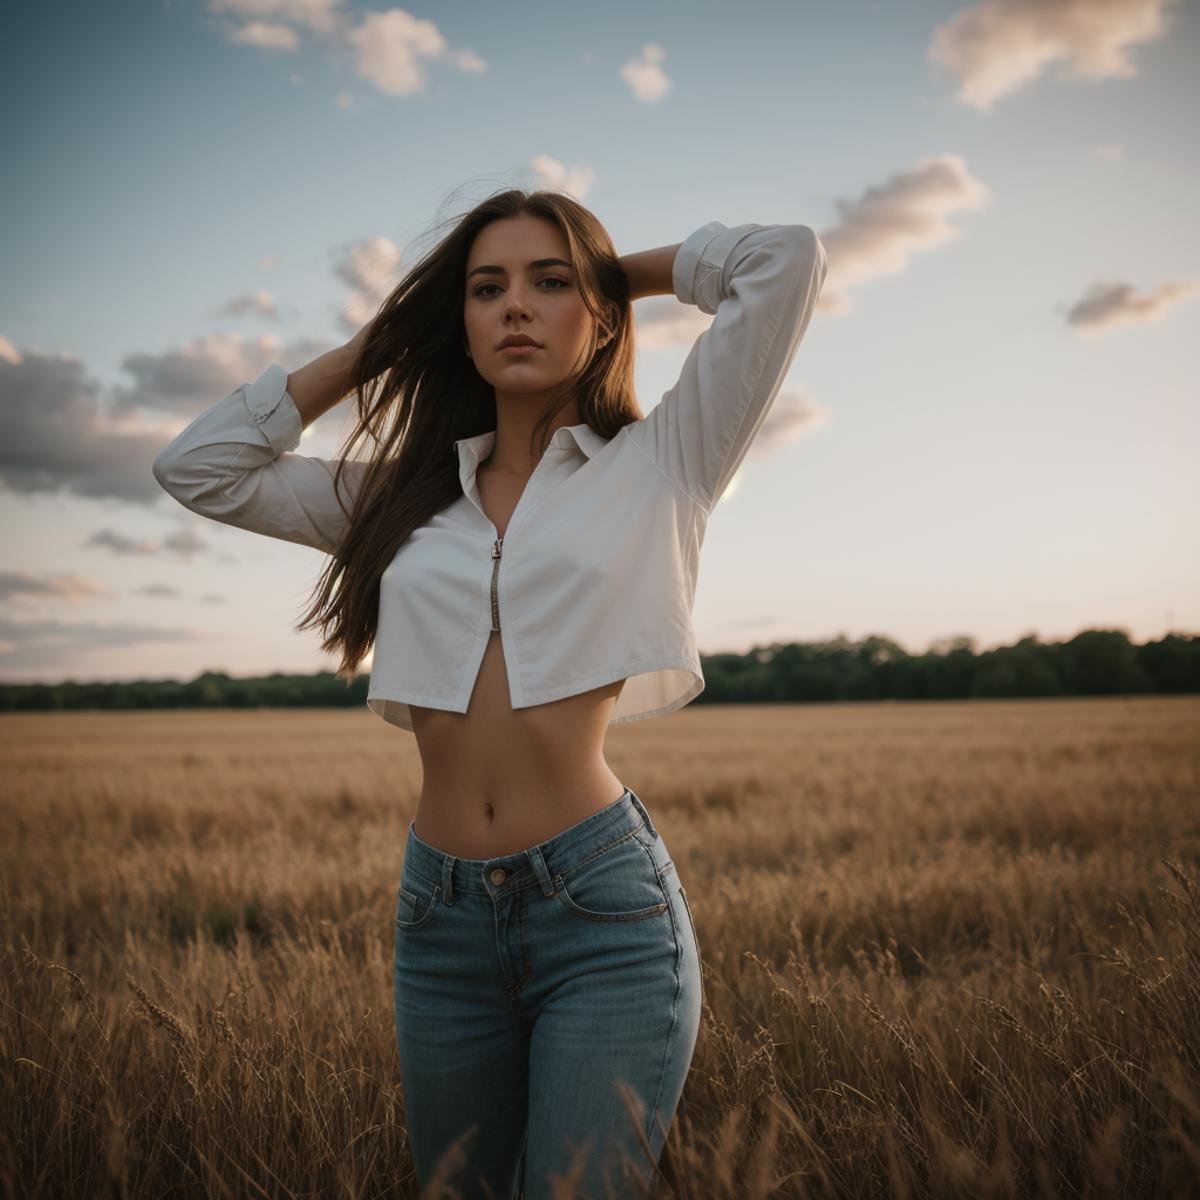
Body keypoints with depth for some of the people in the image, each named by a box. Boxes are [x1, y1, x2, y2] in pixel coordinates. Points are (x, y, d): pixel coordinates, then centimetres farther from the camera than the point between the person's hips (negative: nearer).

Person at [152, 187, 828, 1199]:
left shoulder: (655, 465, 3)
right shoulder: (405, 494, 13)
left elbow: (788, 258, -3)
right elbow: (198, 469, 15)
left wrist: (630, 271, 12)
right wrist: (373, 348, 14)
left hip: (603, 907, -4)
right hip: (440, 914, 4)